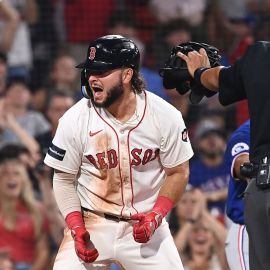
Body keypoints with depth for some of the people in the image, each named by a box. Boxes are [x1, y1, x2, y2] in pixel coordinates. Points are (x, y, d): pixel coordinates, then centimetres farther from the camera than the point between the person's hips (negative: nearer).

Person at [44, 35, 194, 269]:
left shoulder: (165, 116, -10)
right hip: (91, 222, 0)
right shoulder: (74, 120, -10)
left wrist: (156, 216, -13)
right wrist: (76, 229, -12)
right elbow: (64, 180, -1)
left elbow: (177, 173, 0)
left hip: (145, 223, 0)